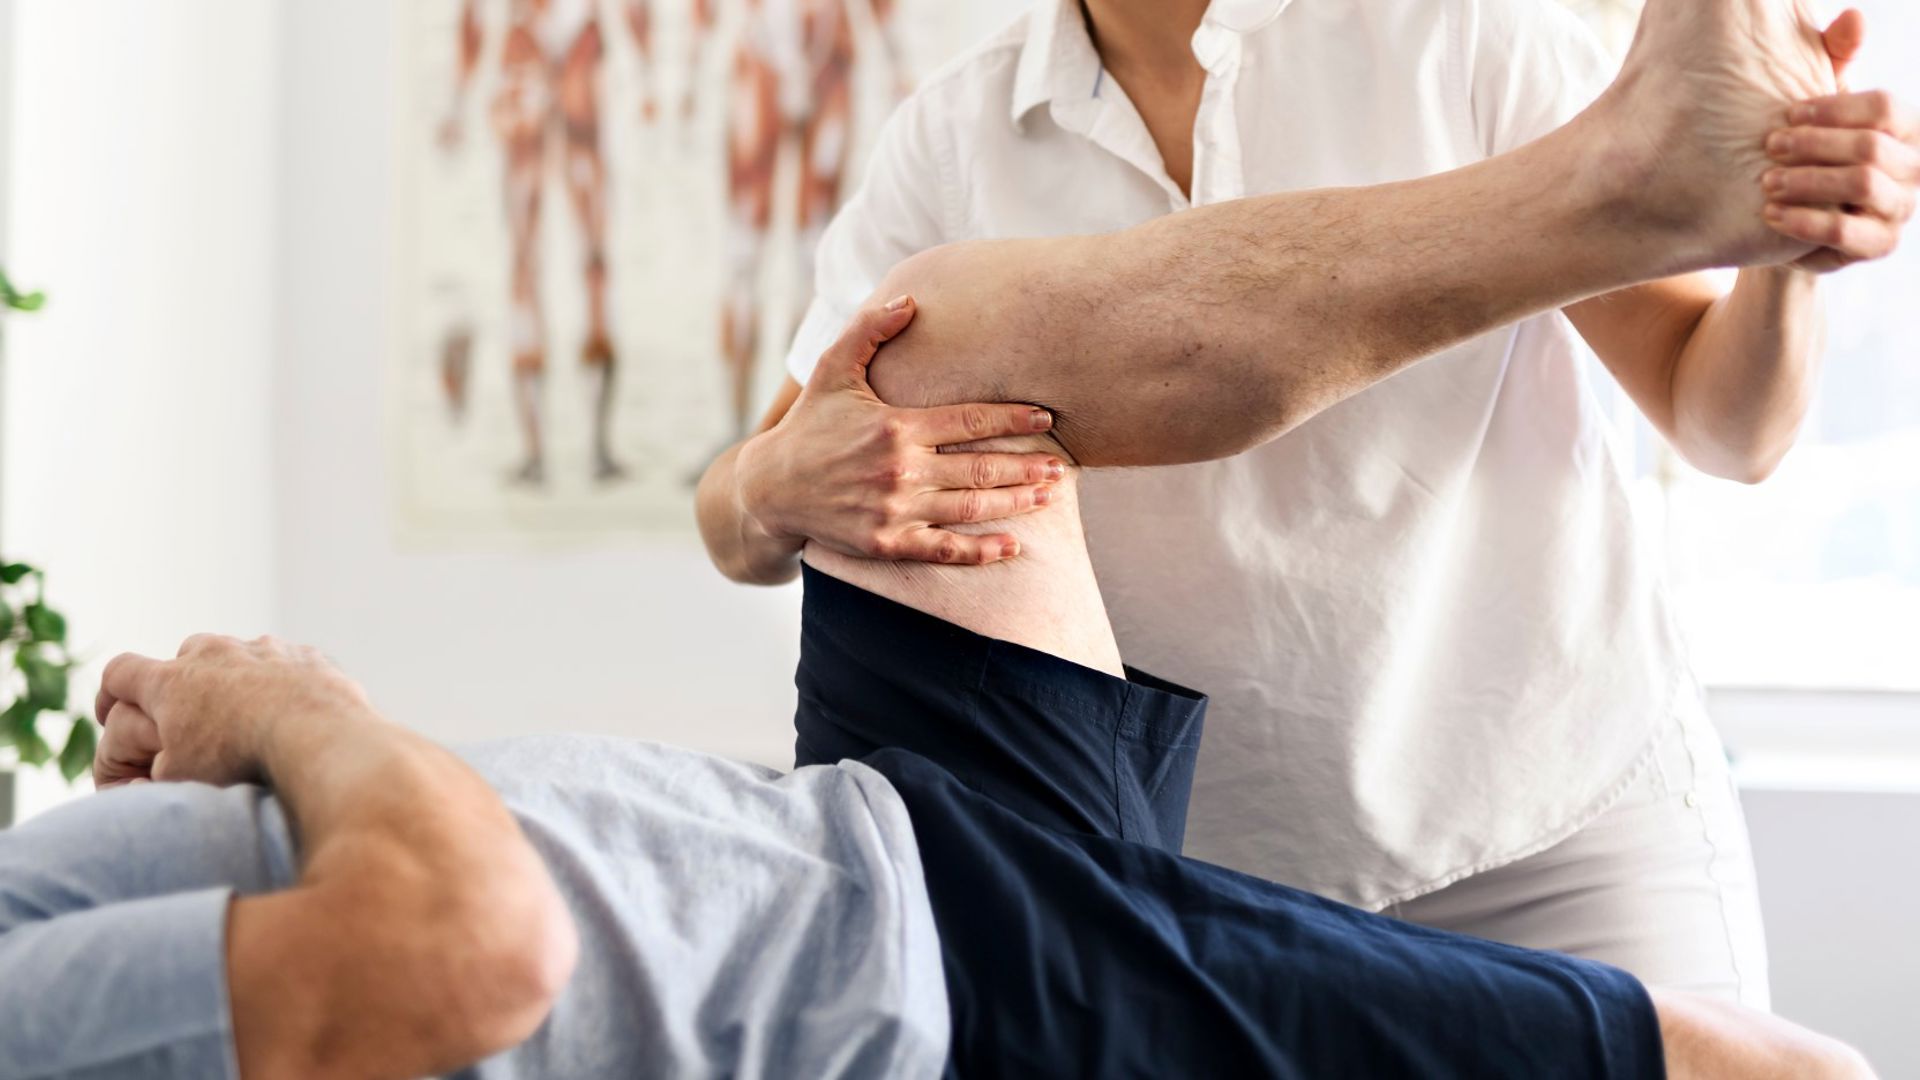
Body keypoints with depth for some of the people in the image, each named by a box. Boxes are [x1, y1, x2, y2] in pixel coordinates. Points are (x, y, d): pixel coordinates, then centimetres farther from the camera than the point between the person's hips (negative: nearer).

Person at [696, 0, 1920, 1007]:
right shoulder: (956, 142, -3)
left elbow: (1722, 421, -8)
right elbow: (738, 526, -6)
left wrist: (1785, 260, -31)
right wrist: (787, 487, -31)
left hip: (1567, 831, -1)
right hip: (1224, 867, 2)